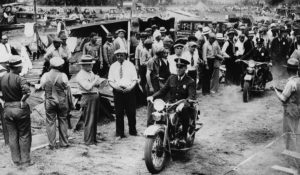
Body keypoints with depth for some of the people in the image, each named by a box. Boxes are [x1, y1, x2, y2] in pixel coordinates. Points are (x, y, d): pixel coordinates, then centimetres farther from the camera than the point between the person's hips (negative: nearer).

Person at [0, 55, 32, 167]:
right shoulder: (20, 79, -17)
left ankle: (16, 160, 19)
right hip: (20, 108, -5)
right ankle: (25, 161, 11)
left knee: (12, 136, 13)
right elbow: (27, 91, -32)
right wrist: (23, 101, -18)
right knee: (24, 136, 7)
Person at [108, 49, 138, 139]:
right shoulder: (113, 66, 8)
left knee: (131, 112, 4)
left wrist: (130, 87, -14)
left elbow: (134, 79, 3)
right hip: (117, 91, 1)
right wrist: (116, 87, -14)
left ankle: (133, 131, 21)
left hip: (129, 91, 0)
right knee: (119, 113, 3)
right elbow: (110, 81, 5)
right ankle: (119, 133, 12)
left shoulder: (130, 65, 6)